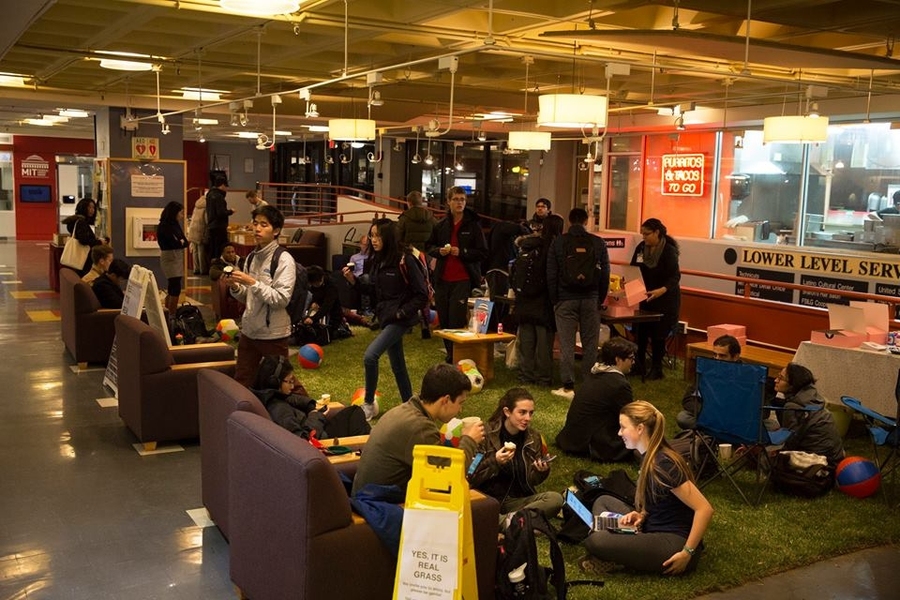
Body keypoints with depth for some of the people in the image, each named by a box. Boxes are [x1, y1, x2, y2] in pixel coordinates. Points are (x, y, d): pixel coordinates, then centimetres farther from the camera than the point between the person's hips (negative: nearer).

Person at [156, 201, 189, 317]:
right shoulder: (164, 226, -13)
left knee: (173, 286, 13)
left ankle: (168, 312, 22)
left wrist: (180, 242, -7)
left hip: (177, 257, 8)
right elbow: (175, 243, -18)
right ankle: (172, 315, -9)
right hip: (170, 258, -8)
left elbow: (184, 242, 11)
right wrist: (181, 242, 0)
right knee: (175, 287, -11)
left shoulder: (175, 225, 12)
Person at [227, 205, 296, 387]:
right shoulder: (252, 257, 9)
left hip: (274, 335, -7)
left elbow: (281, 299, -20)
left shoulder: (284, 259, -12)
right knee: (241, 383, 12)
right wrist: (235, 287, -5)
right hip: (249, 331, 7)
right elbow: (247, 298, 15)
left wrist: (252, 282, -23)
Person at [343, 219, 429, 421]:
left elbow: (422, 294, -13)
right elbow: (373, 291, 12)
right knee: (397, 364, 16)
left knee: (370, 355, -19)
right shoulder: (375, 260, 3)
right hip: (385, 317, 8)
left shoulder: (404, 260, -17)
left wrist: (402, 312, -16)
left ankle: (369, 404, -2)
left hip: (400, 319, -8)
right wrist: (354, 280, -2)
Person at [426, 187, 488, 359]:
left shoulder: (473, 225, -3)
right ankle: (450, 354, 22)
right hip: (442, 279, 4)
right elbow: (429, 246, 18)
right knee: (444, 320, 9)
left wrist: (461, 252, -16)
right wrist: (439, 251, -4)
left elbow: (483, 253, -4)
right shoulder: (441, 225, 8)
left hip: (463, 279, -4)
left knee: (456, 321, -9)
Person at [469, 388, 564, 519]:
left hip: (519, 500, 5)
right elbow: (471, 479, -8)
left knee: (556, 498, -24)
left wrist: (541, 471, -8)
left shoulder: (534, 438, 8)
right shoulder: (486, 436, -5)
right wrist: (494, 462, -21)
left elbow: (532, 481, 14)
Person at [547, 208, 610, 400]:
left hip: (566, 299, -1)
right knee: (590, 344, 7)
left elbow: (551, 274, 0)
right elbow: (605, 274, 5)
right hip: (590, 299, 1)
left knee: (566, 344, 1)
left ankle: (568, 387, 0)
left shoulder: (558, 242, 1)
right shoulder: (598, 243, 3)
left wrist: (554, 301, 7)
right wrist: (600, 300, 13)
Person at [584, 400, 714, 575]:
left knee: (595, 541, -26)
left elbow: (705, 509, -24)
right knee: (603, 501, 15)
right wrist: (641, 515, 1)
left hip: (675, 544, -10)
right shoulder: (649, 457, 8)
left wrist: (687, 553, -21)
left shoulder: (663, 464, -21)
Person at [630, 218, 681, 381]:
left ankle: (656, 369, 11)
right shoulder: (641, 247, -1)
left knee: (658, 334, -2)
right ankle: (639, 366, 16)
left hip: (666, 298, -5)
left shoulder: (669, 251, -18)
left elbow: (675, 276, -22)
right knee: (640, 331, 3)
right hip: (646, 295, 5)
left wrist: (662, 290, -38)